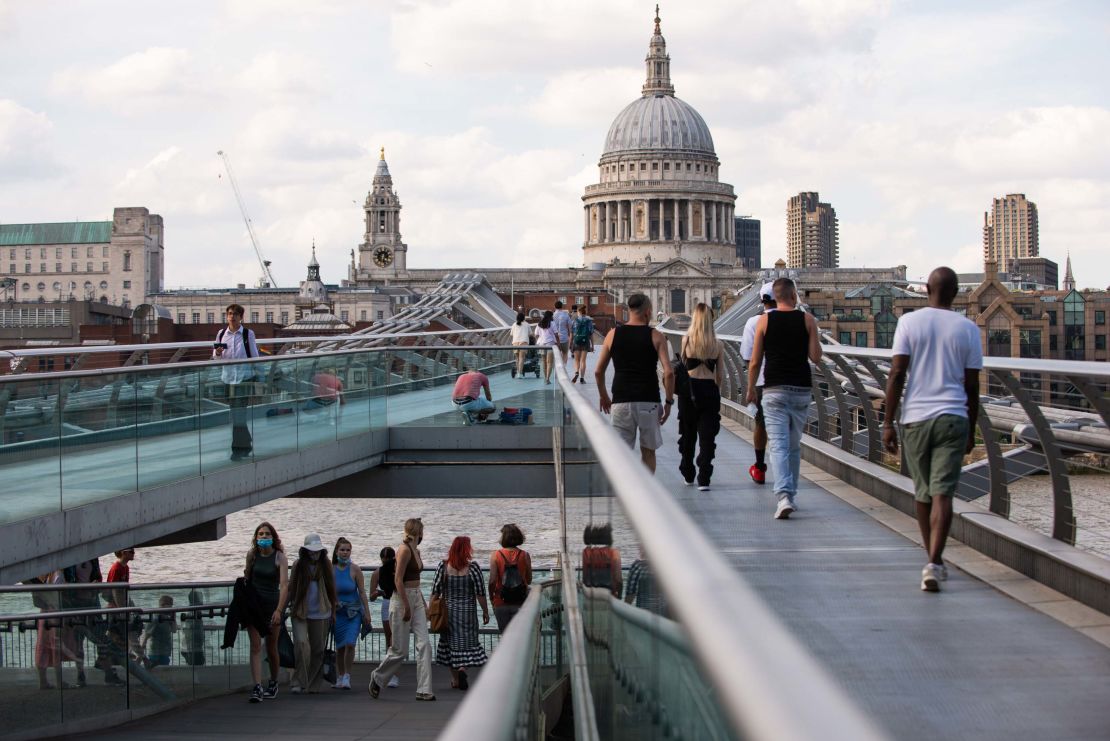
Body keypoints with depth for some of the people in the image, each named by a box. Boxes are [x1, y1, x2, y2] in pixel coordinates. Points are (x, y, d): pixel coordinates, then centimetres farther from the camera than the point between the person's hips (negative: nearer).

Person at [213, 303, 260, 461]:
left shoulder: (248, 334, -2)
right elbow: (215, 359, 11)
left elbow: (255, 356, 3)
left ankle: (239, 448, -4)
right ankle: (247, 444, 25)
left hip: (244, 377, -4)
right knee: (235, 413, 11)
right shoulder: (221, 334, 6)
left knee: (239, 413, -9)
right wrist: (218, 353, -12)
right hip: (227, 377, 4)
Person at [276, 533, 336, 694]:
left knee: (318, 649, 7)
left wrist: (333, 610, 11)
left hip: (320, 614, 2)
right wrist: (279, 610, -5)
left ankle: (313, 685, 19)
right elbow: (289, 587, -1)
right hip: (300, 613, -2)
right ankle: (298, 682, -13)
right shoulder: (299, 565, -1)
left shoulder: (326, 565, 4)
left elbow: (331, 588, 10)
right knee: (301, 644, -19)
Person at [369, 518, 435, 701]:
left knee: (424, 645, -3)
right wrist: (406, 606, -20)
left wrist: (423, 604, 19)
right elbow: (398, 580, -18)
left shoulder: (416, 551, 13)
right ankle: (377, 677, 23)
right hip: (402, 599, -8)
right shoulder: (404, 550, -14)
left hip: (416, 599, 8)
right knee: (400, 650, -1)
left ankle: (424, 690, -4)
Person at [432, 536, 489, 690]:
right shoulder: (473, 568, -11)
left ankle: (455, 679, 19)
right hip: (467, 612, -2)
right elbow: (480, 593, -9)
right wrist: (485, 612, 2)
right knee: (467, 642, 5)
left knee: (451, 643, 13)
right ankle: (462, 669, -20)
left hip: (448, 611, 2)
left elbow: (435, 590, -3)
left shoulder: (443, 566, -5)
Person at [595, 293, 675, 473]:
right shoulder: (655, 336, -1)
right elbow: (668, 372, -10)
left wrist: (603, 396, 23)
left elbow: (598, 372, 8)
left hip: (621, 402, 1)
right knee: (648, 451, 15)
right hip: (648, 401, -1)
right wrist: (669, 401, 1)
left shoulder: (613, 334, 5)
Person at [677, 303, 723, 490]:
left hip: (689, 388, 0)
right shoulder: (717, 344, -2)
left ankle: (688, 475, 26)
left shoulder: (687, 340, -6)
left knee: (687, 434, 15)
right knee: (707, 436, 2)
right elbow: (720, 375, 4)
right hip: (709, 390, 0)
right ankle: (703, 479, -5)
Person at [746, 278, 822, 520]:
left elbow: (755, 362, 1)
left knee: (779, 445, -7)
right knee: (794, 446, 16)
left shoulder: (764, 321, -1)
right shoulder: (807, 320, 1)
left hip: (775, 390, -2)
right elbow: (816, 357, -1)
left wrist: (750, 389, 13)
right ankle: (791, 495, 22)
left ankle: (784, 496, -23)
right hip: (802, 390, 2)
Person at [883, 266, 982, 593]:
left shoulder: (909, 322, -1)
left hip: (915, 417, 1)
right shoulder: (967, 329, 2)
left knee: (922, 492, 15)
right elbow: (972, 385, 4)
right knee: (942, 493, -4)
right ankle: (933, 563, -18)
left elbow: (897, 374, -6)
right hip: (952, 418, 0)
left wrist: (888, 423, -1)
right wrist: (971, 431, 15)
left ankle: (934, 560, 27)